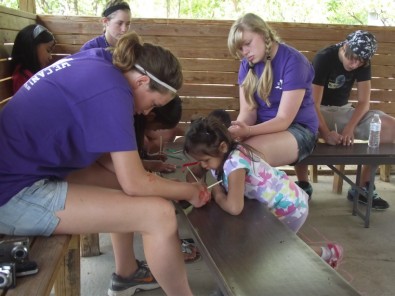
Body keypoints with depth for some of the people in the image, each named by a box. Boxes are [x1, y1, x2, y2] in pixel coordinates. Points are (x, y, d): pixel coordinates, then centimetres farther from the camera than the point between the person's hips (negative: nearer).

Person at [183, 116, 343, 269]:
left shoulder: (234, 163, -32)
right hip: (277, 203, 9)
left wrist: (217, 194, -22)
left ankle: (327, 253, 18)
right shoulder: (222, 156, -6)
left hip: (289, 206, -8)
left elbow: (234, 208, -43)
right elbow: (194, 174, 7)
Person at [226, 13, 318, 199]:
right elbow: (248, 110, -3)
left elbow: (284, 119, -21)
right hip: (264, 127, 6)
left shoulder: (293, 62, -18)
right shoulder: (247, 64, 3)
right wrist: (238, 130, -26)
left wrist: (248, 131, -38)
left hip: (298, 129, -6)